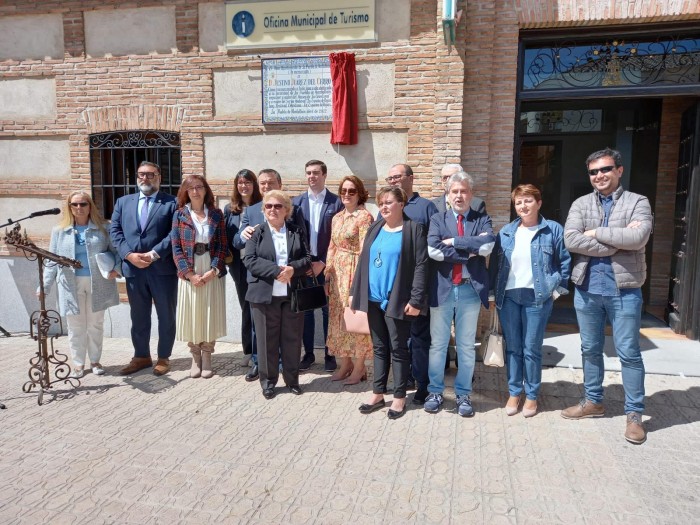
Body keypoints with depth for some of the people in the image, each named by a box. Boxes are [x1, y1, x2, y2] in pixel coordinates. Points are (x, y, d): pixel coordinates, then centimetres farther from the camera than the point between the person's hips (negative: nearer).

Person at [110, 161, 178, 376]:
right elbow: (115, 231, 6)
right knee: (138, 316, 15)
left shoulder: (172, 202, 0)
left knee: (166, 316, 7)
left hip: (163, 268, -4)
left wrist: (154, 254, -18)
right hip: (133, 269, 4)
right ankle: (141, 356, 29)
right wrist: (129, 254, -9)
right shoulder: (123, 202, 15)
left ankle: (163, 358, 21)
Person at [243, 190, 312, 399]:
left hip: (293, 294, 1)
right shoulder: (256, 233, 3)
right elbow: (250, 260, -9)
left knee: (292, 339, 9)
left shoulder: (298, 231, 8)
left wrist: (293, 269, -19)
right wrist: (276, 270, -20)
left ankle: (292, 379, 24)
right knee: (267, 339, 7)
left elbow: (307, 259, 1)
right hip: (265, 294, -1)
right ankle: (268, 381, 21)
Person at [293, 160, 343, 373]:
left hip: (326, 265, -2)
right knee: (305, 310, 9)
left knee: (328, 310, 5)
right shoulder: (297, 202, 6)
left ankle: (329, 354, 17)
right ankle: (308, 353, 21)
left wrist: (323, 263, -10)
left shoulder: (336, 202, -3)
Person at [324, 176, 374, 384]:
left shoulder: (365, 216, -10)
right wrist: (328, 275, 11)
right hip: (338, 273, 7)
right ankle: (345, 363, 24)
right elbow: (332, 248, 14)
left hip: (355, 272, -7)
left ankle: (359, 367, 14)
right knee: (339, 317, 11)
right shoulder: (337, 218, 12)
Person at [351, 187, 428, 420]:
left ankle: (400, 397, 17)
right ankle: (378, 394, 24)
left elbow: (421, 265, -11)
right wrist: (355, 292, 9)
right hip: (373, 298, 6)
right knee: (379, 347, 14)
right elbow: (363, 261, 13)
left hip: (397, 300, -5)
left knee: (398, 348, 4)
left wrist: (416, 299, -17)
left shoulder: (414, 229, -6)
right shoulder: (374, 229, 11)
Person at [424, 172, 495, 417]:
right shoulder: (437, 219, 5)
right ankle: (435, 392, 24)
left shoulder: (482, 220, 5)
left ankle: (463, 394, 24)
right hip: (443, 288, 0)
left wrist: (453, 241, -13)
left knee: (466, 346, 11)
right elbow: (433, 250, -13)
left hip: (470, 289, 0)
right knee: (438, 344, 9)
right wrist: (470, 250, -12)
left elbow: (487, 246, -16)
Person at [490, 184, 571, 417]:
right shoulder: (506, 232, 7)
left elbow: (565, 261, 3)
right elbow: (495, 262, 10)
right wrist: (493, 292, 5)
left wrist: (558, 288, -2)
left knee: (532, 349, 4)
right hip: (508, 297, 3)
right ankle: (514, 392, 22)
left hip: (537, 297, -3)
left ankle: (532, 395, 20)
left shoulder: (553, 230, -1)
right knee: (512, 347, 9)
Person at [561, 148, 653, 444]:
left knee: (629, 353, 5)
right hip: (587, 288, 3)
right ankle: (593, 401, 30)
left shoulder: (638, 202, -1)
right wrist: (618, 241, -15)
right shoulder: (580, 204, 6)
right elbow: (570, 240, -11)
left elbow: (638, 238, -19)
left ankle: (634, 413, 18)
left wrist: (596, 233, -12)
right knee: (590, 350, 14)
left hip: (624, 289, -3)